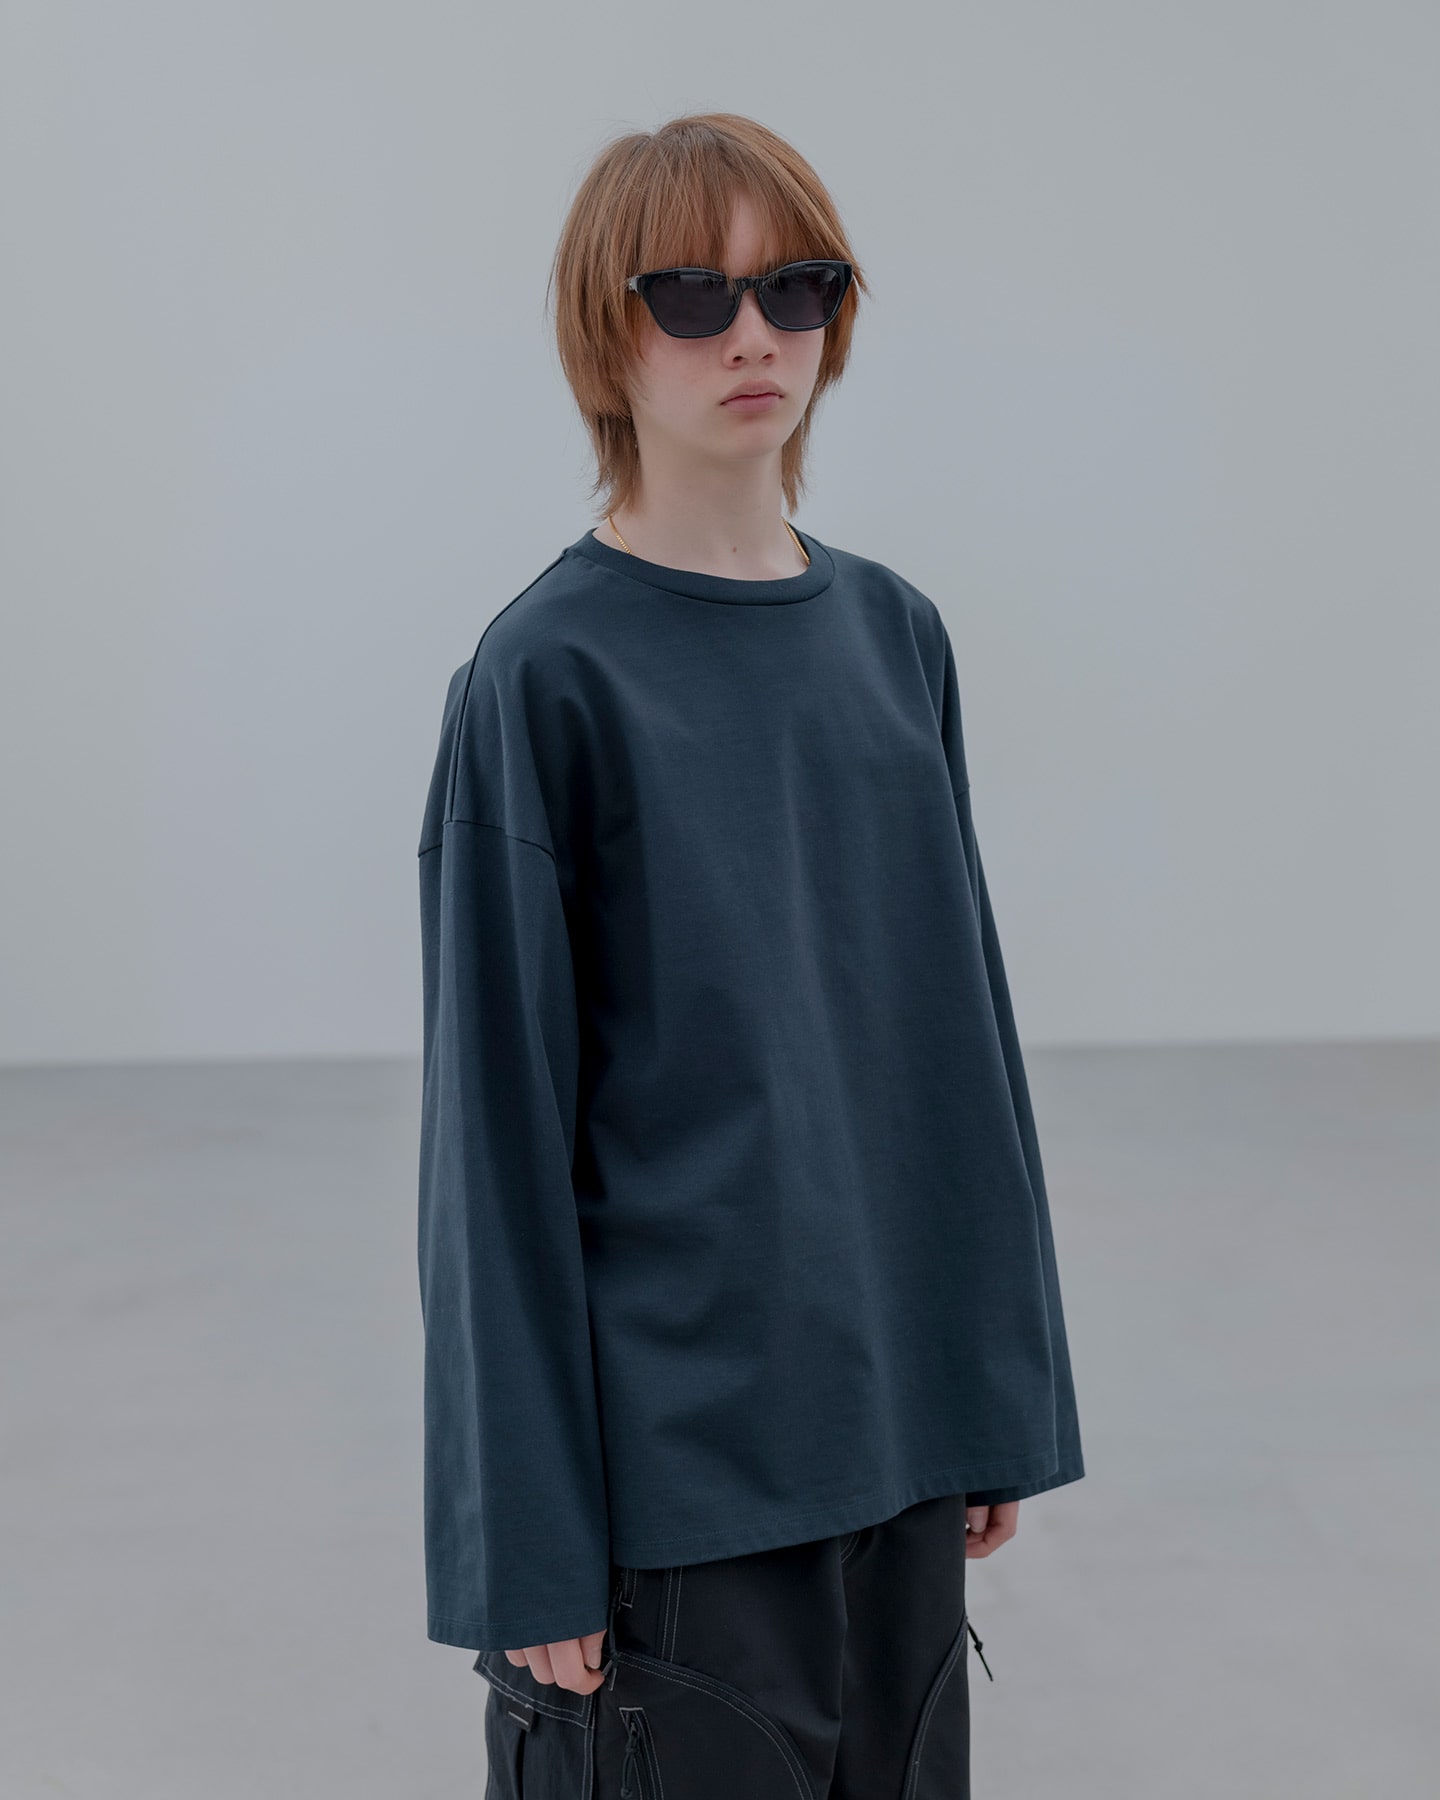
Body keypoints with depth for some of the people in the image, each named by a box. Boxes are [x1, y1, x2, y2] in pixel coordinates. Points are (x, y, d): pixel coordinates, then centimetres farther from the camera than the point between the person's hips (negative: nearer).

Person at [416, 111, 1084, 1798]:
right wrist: (532, 1545, -10)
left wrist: (1004, 1396, 9)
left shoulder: (894, 632, 5)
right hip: (677, 1452, -5)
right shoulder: (548, 675, -10)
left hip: (897, 1417, 5)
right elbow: (499, 1119, -10)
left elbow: (963, 1017, 10)